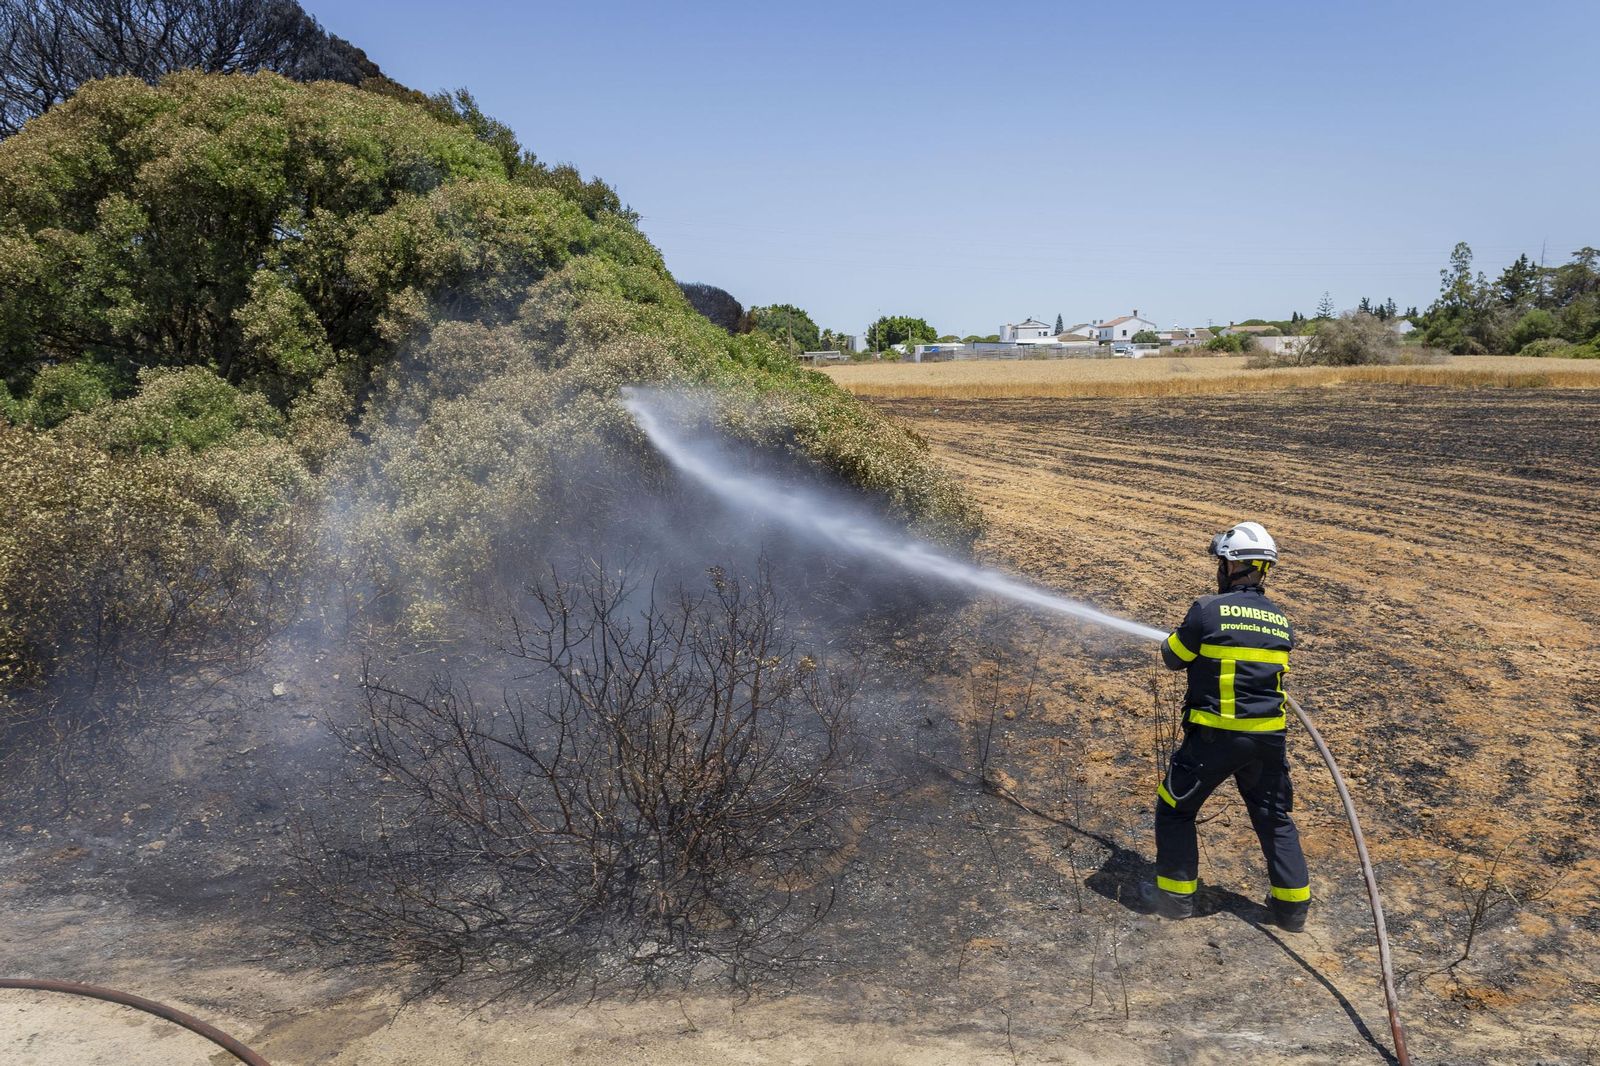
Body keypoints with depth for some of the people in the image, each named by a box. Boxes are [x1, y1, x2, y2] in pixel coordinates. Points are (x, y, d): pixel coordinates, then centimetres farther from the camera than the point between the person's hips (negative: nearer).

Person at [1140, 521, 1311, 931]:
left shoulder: (1209, 610, -13)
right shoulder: (1281, 621, 5)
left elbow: (1174, 658, -2)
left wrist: (1179, 640, 21)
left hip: (1215, 736, -5)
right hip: (1268, 738, 5)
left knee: (1175, 808, 13)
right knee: (1274, 819, 19)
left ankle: (1176, 894, 18)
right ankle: (1293, 904, 23)